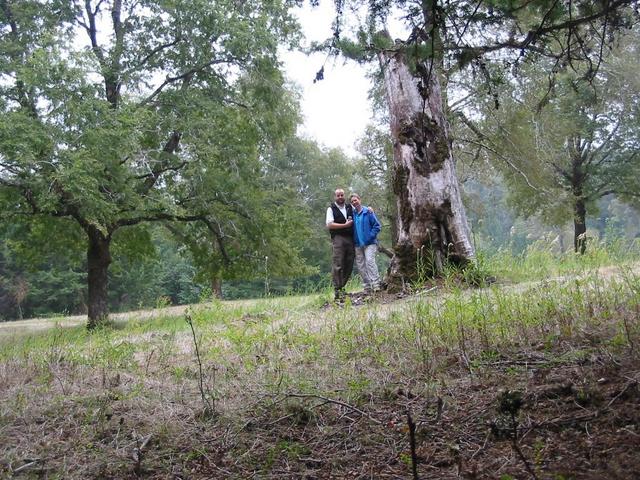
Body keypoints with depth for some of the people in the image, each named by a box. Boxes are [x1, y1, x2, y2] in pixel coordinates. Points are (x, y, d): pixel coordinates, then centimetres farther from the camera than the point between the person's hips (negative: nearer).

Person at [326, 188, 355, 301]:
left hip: (350, 238, 5)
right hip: (338, 238, -5)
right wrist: (345, 225, -10)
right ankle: (338, 290, -9)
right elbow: (329, 225, -7)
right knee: (338, 265, -10)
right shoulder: (331, 209, 3)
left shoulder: (350, 207, 17)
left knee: (349, 264, 5)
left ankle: (342, 286, 16)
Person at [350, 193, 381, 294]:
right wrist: (354, 240, 8)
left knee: (370, 261, -19)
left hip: (369, 243, -5)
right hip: (358, 244, 5)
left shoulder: (368, 212, -3)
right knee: (361, 266, 4)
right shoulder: (352, 214, 8)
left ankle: (375, 284, -16)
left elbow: (377, 225, -4)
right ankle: (367, 287, 11)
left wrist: (371, 236, -12)